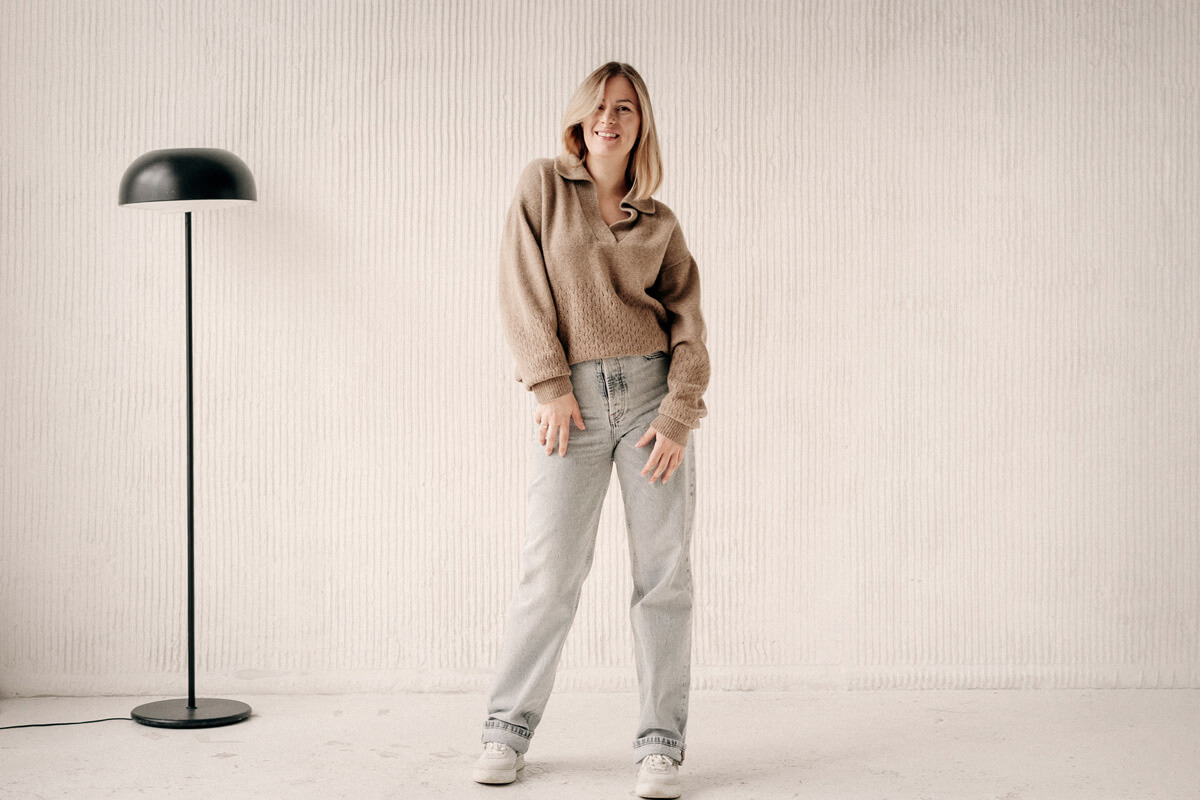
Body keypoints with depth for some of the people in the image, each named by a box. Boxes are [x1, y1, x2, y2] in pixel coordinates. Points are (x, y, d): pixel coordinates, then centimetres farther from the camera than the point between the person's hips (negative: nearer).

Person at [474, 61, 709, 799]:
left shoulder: (660, 224, 11)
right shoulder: (543, 186, 8)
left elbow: (688, 327, 5)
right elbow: (523, 289, 1)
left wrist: (678, 415, -8)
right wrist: (549, 385, -8)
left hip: (650, 391, 2)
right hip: (571, 400, -2)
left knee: (664, 574, 0)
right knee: (552, 575, -3)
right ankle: (508, 728, 15)